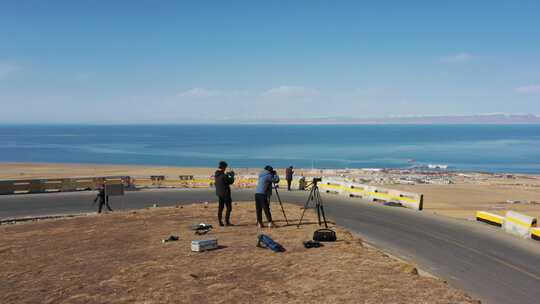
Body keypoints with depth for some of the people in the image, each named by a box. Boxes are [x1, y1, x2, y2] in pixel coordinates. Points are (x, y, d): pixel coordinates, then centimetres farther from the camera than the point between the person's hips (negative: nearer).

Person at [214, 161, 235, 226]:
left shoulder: (216, 175, 4)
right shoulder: (223, 175, -21)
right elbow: (231, 181, -12)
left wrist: (227, 174, 16)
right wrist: (232, 175, 4)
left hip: (219, 193, 8)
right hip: (225, 193, -8)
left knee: (220, 207, 11)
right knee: (229, 208, 0)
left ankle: (220, 222, 12)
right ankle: (227, 221, -2)